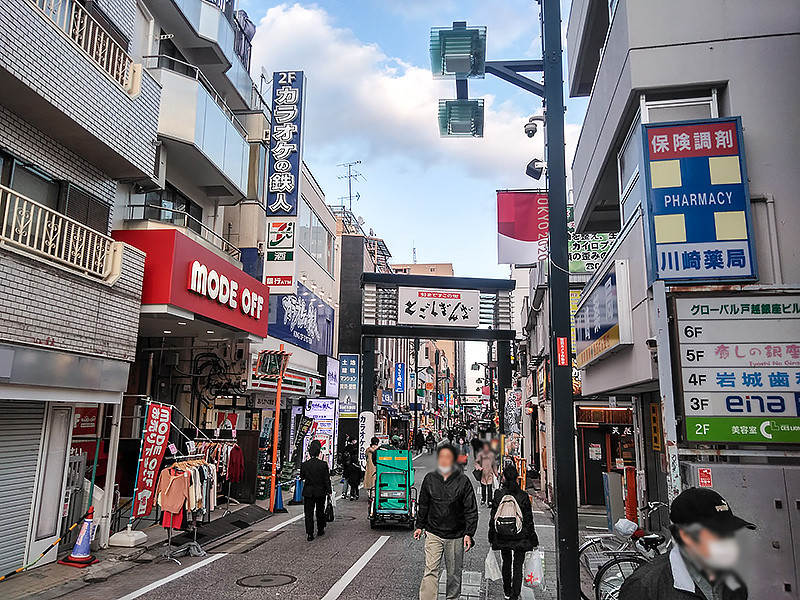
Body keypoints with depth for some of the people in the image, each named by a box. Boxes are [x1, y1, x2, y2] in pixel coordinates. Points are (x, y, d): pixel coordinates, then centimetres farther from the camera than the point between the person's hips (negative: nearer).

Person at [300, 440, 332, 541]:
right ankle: (320, 530, 29)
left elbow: (302, 477, 4)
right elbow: (327, 479, -8)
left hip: (308, 492, 0)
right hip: (320, 492, 0)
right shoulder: (323, 464, -13)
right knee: (320, 511, 18)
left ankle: (310, 533, 1)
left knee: (308, 512, 5)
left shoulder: (304, 465, -9)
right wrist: (329, 491, 1)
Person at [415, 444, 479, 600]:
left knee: (454, 572, 13)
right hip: (433, 534, 1)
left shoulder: (463, 481, -6)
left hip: (456, 536, -1)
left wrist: (468, 534, -8)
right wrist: (420, 526, 15)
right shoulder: (429, 479, 1)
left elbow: (471, 510, -4)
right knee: (430, 570, -7)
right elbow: (423, 505, 13)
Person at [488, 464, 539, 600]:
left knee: (506, 563, 19)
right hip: (520, 537, -2)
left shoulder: (498, 494, -7)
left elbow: (493, 517, -1)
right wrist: (533, 540, 4)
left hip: (502, 537, 2)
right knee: (518, 565, 6)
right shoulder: (523, 496, -10)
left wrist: (491, 537, 9)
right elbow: (529, 519, -5)